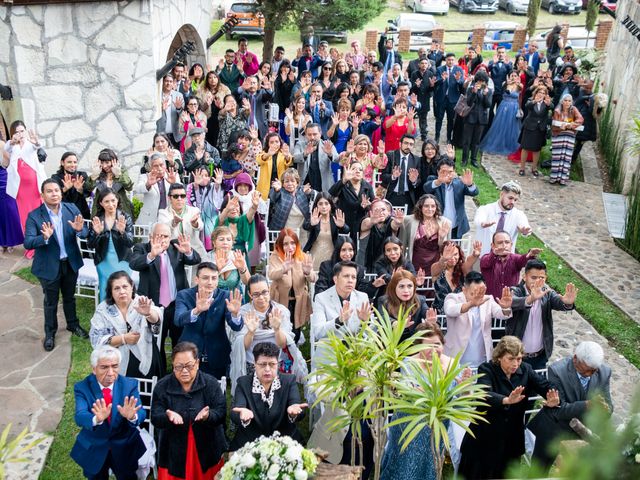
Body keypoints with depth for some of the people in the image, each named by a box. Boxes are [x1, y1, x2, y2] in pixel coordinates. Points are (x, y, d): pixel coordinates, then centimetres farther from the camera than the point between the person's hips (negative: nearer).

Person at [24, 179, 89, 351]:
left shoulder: (72, 209, -7)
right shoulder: (34, 216, -16)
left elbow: (85, 234, -9)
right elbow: (28, 243, -22)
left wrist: (80, 229, -32)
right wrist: (45, 237, -40)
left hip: (71, 262, 3)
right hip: (49, 265, -3)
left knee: (70, 297, 22)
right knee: (50, 301, 14)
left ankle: (73, 324, 43)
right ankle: (50, 332, 32)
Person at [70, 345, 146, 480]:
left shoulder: (130, 384, -12)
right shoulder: (82, 387, -13)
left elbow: (141, 413, -22)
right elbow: (79, 417, -27)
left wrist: (132, 416, -46)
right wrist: (96, 419, -50)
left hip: (125, 448, 1)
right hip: (93, 450, 0)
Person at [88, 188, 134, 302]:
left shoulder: (125, 218, -7)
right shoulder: (97, 219, -3)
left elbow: (130, 243, -14)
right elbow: (90, 245, -4)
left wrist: (122, 231, -33)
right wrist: (96, 233, -23)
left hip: (121, 262, -1)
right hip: (104, 263, 1)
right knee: (105, 296, 9)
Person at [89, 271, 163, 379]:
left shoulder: (142, 303, -5)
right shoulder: (103, 310, -3)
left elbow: (156, 319, -24)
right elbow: (97, 340, -9)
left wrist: (148, 313, -46)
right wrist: (124, 339, -19)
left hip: (145, 363, 0)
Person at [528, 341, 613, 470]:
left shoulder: (605, 371, -8)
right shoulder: (556, 370, -23)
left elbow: (608, 406, -1)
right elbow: (558, 410, -23)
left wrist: (606, 409, -25)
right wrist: (587, 405, -37)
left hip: (588, 421, 5)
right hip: (560, 420, -4)